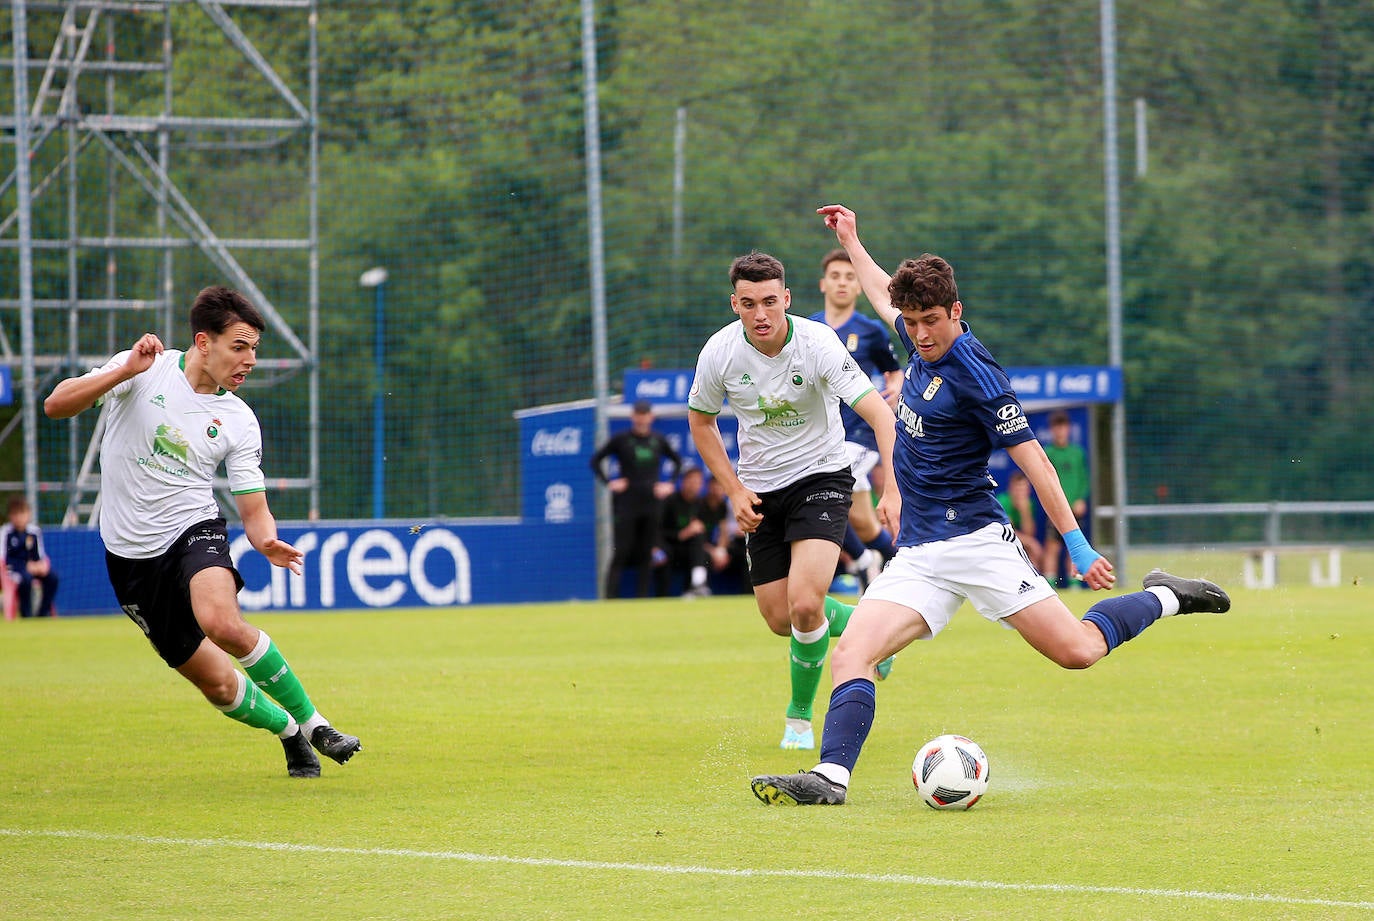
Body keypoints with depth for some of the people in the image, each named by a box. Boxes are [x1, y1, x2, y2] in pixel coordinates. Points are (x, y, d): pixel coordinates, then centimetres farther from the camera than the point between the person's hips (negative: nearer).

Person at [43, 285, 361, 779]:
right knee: (217, 683, -1)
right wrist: (125, 370, -27)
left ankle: (311, 723, -19)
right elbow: (56, 405, -14)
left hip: (194, 530, 0)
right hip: (131, 551, 0)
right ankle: (287, 731, 27)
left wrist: (268, 542, -22)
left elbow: (254, 509, 2)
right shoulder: (143, 371, -7)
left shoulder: (239, 421, -1)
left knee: (223, 623, -33)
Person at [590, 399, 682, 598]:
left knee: (647, 554, 5)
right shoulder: (621, 439, -2)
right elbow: (596, 460, 3)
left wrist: (670, 484, 10)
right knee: (621, 552, -8)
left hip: (652, 504, 4)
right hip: (627, 505, -4)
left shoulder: (658, 440, 7)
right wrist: (608, 483, -6)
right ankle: (610, 597, -8)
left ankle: (643, 597, 11)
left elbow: (677, 461, 22)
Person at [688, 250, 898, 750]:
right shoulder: (720, 352, -13)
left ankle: (800, 716, 3)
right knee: (780, 619, 5)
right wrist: (734, 490, -3)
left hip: (821, 477, -4)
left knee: (805, 605, -21)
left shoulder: (818, 343, -23)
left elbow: (879, 413, -28)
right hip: (761, 490, 4)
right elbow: (701, 420, 7)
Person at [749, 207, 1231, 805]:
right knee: (850, 655, -13)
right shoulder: (925, 343, 9)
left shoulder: (975, 374, -14)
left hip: (974, 539, -7)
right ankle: (831, 777, -23)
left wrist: (1077, 544, -16)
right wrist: (850, 241, 44)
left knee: (1077, 650, -12)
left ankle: (1163, 599, 13)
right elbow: (884, 297, 34)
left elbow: (1031, 458, -14)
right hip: (917, 554, 7)